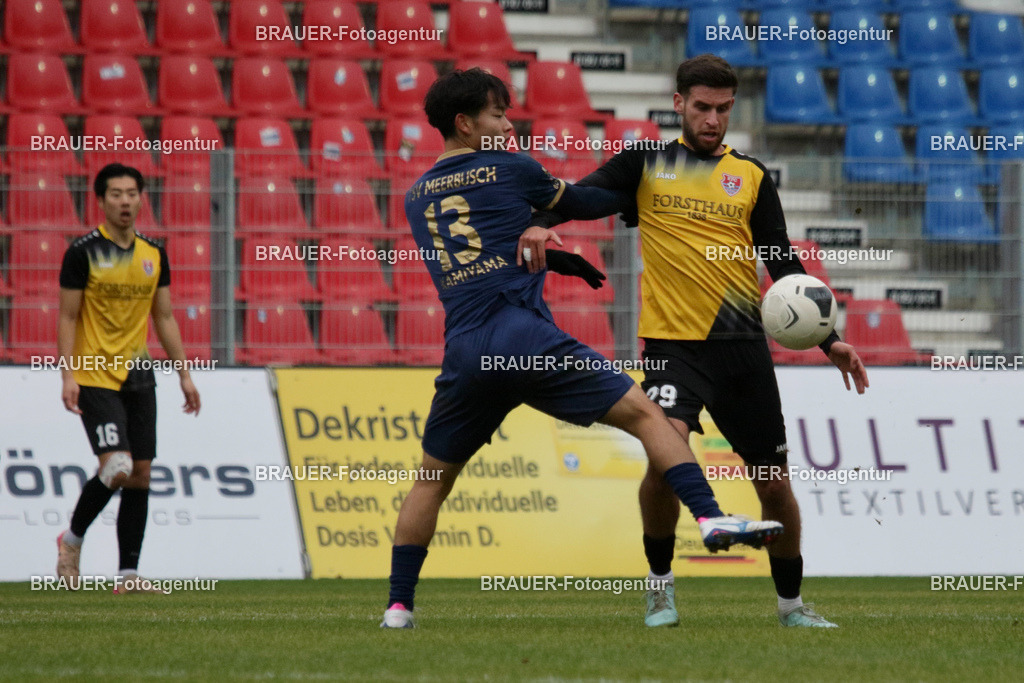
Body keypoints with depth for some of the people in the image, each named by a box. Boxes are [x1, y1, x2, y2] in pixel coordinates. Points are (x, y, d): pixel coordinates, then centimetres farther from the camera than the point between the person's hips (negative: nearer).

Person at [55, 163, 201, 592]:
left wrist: (184, 373, 12)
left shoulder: (154, 255, 9)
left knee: (140, 473, 2)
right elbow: (68, 318, -5)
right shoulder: (83, 253, -6)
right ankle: (72, 539, 5)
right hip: (95, 376, -6)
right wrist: (68, 375, -13)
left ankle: (128, 573, 7)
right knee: (117, 466, -18)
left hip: (138, 376, 6)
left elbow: (164, 318, 15)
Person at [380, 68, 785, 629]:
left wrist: (550, 248, 40)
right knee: (644, 413, -2)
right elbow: (582, 203, 21)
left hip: (462, 351, 4)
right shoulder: (510, 170, 7)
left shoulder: (416, 198, 20)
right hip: (523, 335, -4)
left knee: (433, 478, 18)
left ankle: (398, 605, 14)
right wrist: (636, 195, 38)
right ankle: (710, 518, -18)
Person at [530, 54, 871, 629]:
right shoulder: (645, 164, 7)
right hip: (673, 343, -2)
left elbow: (785, 265, 12)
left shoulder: (751, 176, 11)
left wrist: (829, 341, 4)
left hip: (744, 345, 2)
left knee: (774, 481, 4)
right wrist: (538, 225, -21)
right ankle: (661, 583, -5)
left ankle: (791, 603, 24)